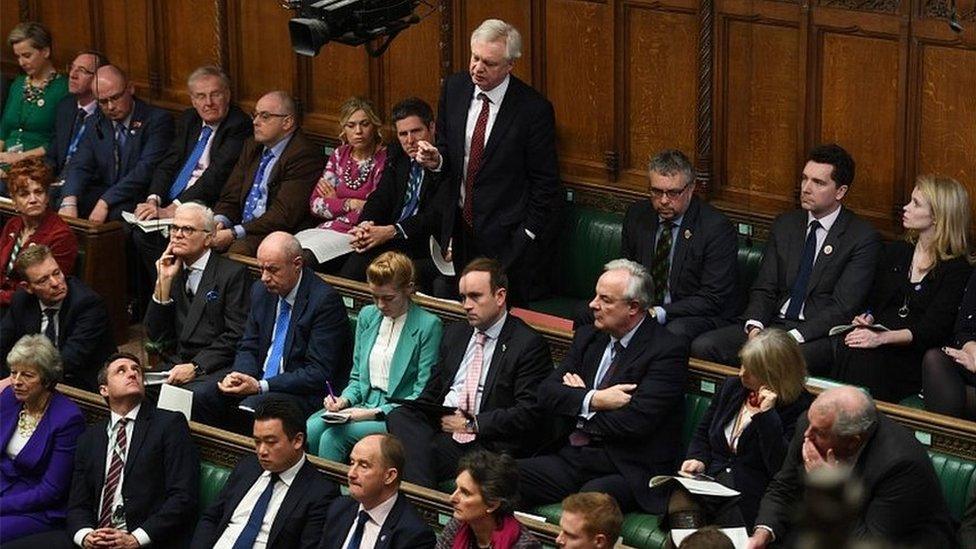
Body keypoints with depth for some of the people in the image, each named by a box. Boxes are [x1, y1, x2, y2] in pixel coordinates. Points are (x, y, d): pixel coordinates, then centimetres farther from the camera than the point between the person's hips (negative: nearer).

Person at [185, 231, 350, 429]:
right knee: (197, 395, -16)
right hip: (256, 379, 7)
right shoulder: (261, 291, 9)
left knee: (251, 407, -36)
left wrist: (260, 386, -21)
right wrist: (239, 376, -9)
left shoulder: (325, 300, -14)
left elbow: (319, 373, -17)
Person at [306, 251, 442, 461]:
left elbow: (422, 396, -8)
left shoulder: (428, 325, -7)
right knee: (307, 431, -24)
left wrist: (374, 413, -16)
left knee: (332, 437, -28)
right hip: (363, 406, 6)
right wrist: (344, 400, -2)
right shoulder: (367, 316, 12)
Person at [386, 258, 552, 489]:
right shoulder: (454, 333, 22)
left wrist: (471, 424, -11)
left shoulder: (530, 344, -1)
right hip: (441, 431, 6)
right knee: (398, 416, -26)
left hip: (489, 444, -6)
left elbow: (528, 414, -9)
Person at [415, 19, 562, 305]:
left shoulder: (534, 108, -13)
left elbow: (544, 182, -7)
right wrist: (436, 159, -8)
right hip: (458, 225, 5)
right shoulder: (454, 88, 2)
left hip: (506, 234, -4)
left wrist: (526, 237, -10)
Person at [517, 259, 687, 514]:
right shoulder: (588, 336, 15)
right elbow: (547, 393, 8)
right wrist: (593, 400, -11)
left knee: (591, 497, -38)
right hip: (574, 460, 6)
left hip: (629, 472, -6)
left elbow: (636, 421, -16)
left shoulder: (668, 350, -7)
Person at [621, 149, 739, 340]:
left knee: (675, 331, -38)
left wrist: (660, 313, -25)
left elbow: (713, 299, -15)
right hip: (642, 309, 5)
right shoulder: (637, 215, 5)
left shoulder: (717, 227, -13)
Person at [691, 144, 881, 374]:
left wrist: (792, 338, -20)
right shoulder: (785, 224, 15)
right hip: (774, 324, 6)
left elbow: (843, 308, -10)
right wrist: (755, 327, -10)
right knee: (702, 346, -17)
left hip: (817, 336, -6)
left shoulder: (863, 237, -3)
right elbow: (764, 288, 12)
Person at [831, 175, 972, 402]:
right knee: (846, 348, -31)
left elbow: (933, 330, -10)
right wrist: (867, 317, -5)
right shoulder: (894, 252, 19)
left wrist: (882, 338, -22)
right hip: (877, 340, 5)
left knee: (864, 357, -34)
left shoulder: (958, 269, -1)